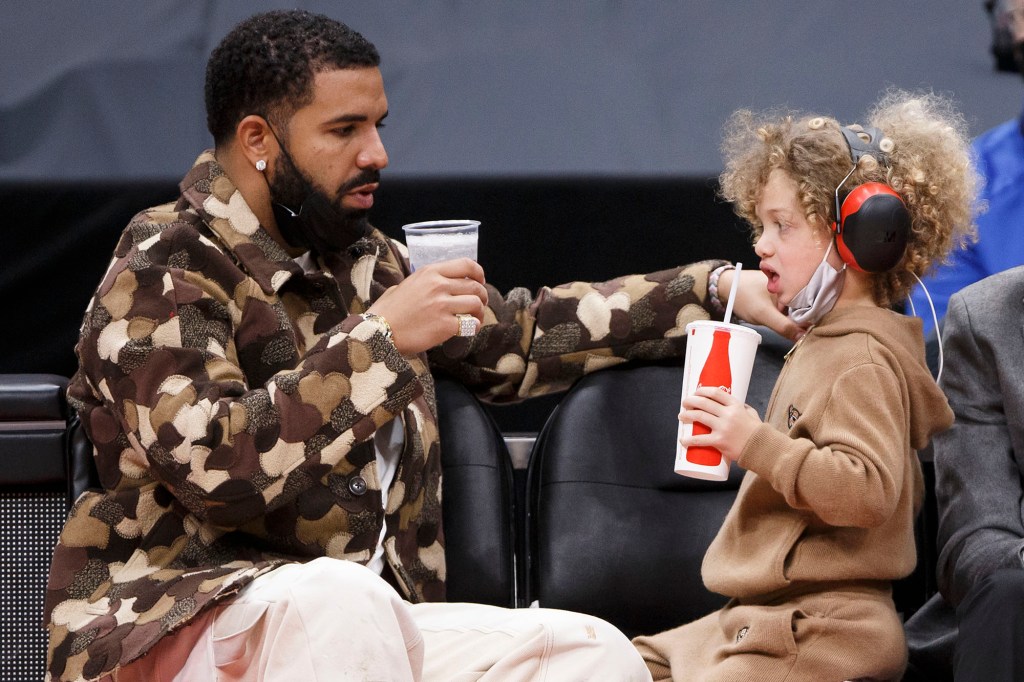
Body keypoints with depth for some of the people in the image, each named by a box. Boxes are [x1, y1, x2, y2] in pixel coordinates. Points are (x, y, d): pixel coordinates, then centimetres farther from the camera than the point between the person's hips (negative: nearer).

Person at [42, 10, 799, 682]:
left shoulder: (362, 261, 18)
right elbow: (217, 464, -21)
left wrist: (718, 288, 25)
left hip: (362, 619, 8)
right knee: (338, 596, -40)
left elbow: (523, 334, 30)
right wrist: (380, 337, -17)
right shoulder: (165, 272, -6)